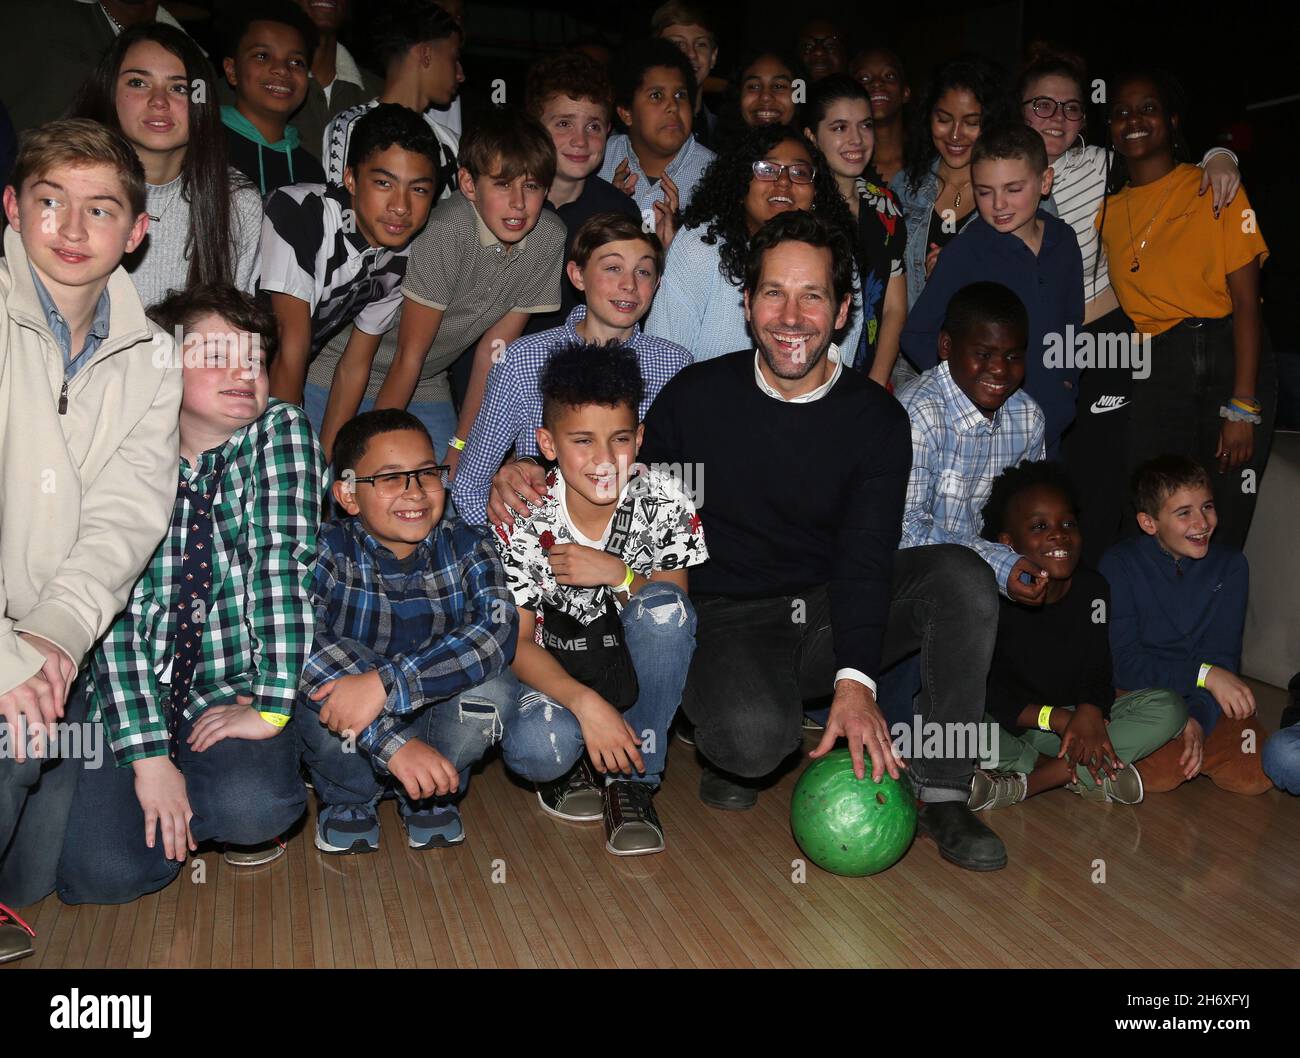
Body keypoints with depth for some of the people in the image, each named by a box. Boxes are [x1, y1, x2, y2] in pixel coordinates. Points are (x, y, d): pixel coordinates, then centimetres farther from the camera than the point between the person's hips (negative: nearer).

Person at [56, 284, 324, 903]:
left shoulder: (281, 431, -6)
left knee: (256, 808, -30)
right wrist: (147, 754, -20)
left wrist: (269, 707, -21)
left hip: (228, 693, 0)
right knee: (103, 873, -19)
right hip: (130, 695, 1)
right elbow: (114, 609, -12)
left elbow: (286, 559, -15)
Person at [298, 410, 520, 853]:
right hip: (347, 741, -1)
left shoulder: (467, 548, -12)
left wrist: (386, 683, -43)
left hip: (437, 717, 1)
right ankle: (348, 798, 0)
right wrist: (394, 742, -44)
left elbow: (498, 630, -30)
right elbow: (297, 642, -34)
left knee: (495, 690, -28)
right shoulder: (327, 552, -17)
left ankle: (429, 795, 2)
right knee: (322, 688, -31)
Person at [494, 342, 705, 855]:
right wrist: (585, 703, -32)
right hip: (558, 673, -2)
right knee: (535, 746, -35)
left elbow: (674, 615, -8)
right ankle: (567, 761, 7)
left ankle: (632, 780, -15)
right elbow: (516, 642, -15)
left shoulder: (664, 503, -14)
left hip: (640, 669, 2)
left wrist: (618, 574, -28)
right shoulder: (523, 522, -17)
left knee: (661, 604, -31)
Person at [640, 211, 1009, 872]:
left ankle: (942, 795, -13)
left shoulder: (876, 418, -7)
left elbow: (866, 561, -16)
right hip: (734, 620, -2)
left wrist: (855, 679, -32)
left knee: (962, 575, -24)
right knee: (752, 734, -34)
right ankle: (730, 754, 6)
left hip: (837, 611, 2)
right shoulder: (693, 397, -6)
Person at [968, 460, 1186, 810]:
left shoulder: (1092, 589, 0)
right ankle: (1091, 776, -22)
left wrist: (1090, 711, -25)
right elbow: (983, 692, -18)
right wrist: (1058, 718, -24)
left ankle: (1025, 783, -25)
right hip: (1007, 727, -5)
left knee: (1168, 707, -14)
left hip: (1072, 720, 5)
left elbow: (1097, 673, -1)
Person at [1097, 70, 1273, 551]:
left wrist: (1242, 406, -13)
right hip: (1154, 374, 2)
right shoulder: (1107, 212, 12)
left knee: (1222, 534, -3)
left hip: (1230, 360, -2)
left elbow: (1245, 300, -6)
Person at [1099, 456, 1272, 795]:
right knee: (1160, 774, -27)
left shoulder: (1230, 565, -2)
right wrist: (1204, 675, -23)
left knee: (1254, 774, -18)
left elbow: (1222, 656, -7)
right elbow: (1123, 664, -15)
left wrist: (1199, 719, -23)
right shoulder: (1120, 564, -11)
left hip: (1204, 698, 3)